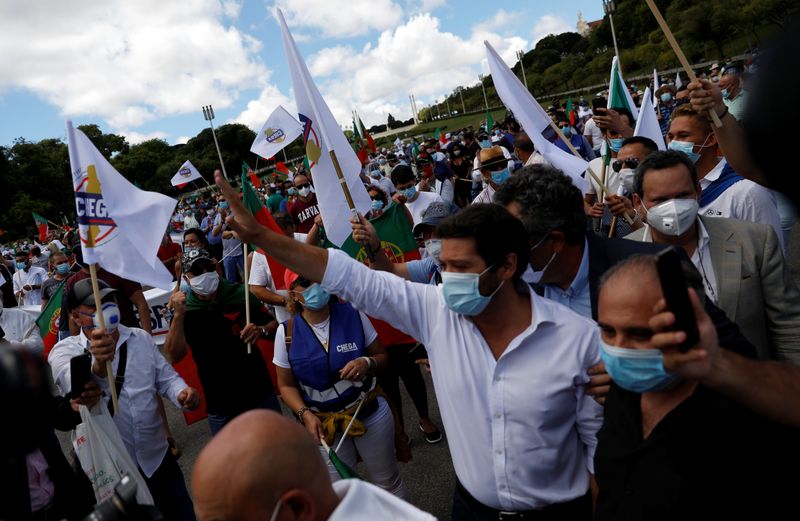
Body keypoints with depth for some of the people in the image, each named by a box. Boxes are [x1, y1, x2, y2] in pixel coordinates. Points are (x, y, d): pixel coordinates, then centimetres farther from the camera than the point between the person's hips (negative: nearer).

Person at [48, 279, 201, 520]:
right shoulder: (64, 351, -9)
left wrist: (182, 393, -15)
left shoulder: (141, 337, 4)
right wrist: (99, 365, -53)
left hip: (157, 457, 4)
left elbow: (166, 378, 8)